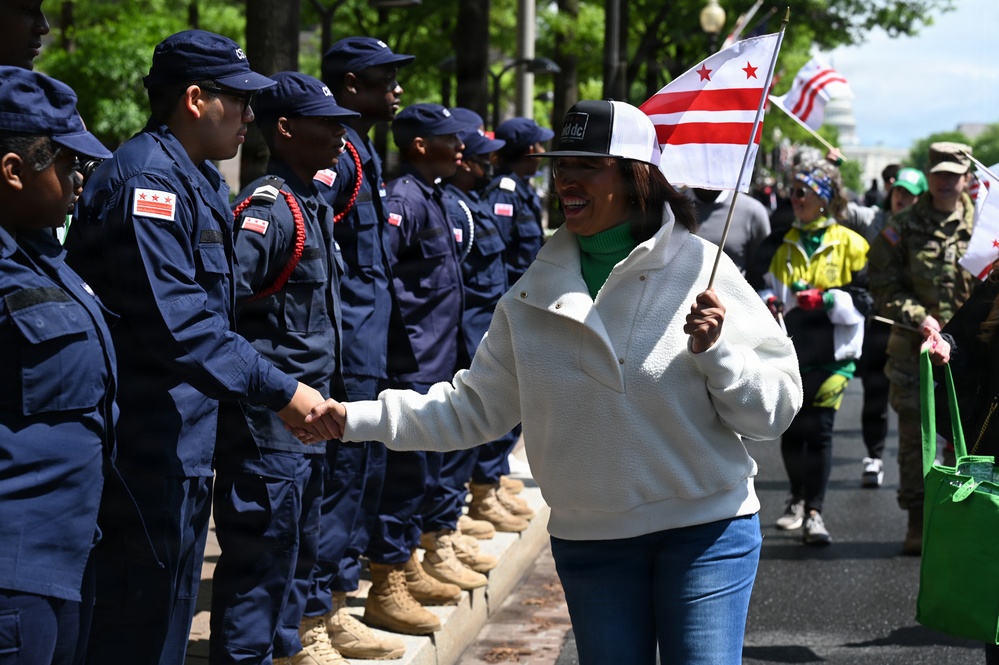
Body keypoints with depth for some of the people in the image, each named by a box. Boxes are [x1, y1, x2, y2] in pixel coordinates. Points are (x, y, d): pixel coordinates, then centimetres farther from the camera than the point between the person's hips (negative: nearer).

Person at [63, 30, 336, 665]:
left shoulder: (201, 180, 15)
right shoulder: (148, 180, -18)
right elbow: (178, 321, -27)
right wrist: (279, 391, -26)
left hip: (186, 439, 11)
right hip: (147, 442, -11)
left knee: (170, 610, 18)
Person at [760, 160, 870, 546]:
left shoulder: (849, 244, 0)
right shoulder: (784, 244, 12)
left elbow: (862, 300, -3)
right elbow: (768, 285, 19)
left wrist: (826, 299, -19)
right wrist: (768, 302, -3)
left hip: (830, 353, -4)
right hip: (789, 350, 4)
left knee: (819, 430, -8)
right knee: (790, 430, 8)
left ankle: (814, 513, -3)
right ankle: (798, 499, 30)